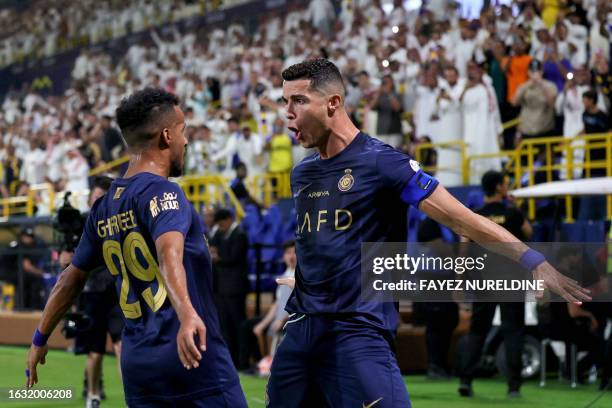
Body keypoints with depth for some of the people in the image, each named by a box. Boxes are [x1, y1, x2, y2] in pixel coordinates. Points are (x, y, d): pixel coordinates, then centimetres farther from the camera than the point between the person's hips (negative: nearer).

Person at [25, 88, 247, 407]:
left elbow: (72, 278, 22)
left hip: (137, 363, 7)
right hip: (193, 358, -7)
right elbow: (169, 253, -28)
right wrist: (187, 314, -44)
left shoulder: (103, 208, 12)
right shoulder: (161, 192, -9)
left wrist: (40, 339, 33)